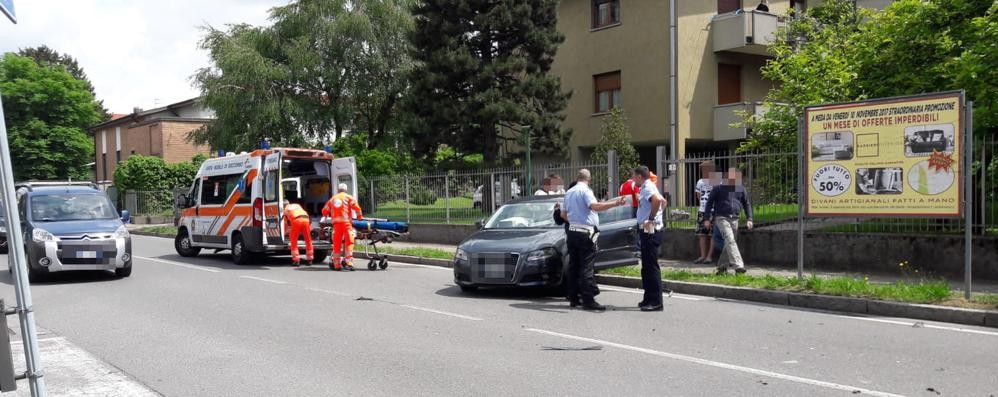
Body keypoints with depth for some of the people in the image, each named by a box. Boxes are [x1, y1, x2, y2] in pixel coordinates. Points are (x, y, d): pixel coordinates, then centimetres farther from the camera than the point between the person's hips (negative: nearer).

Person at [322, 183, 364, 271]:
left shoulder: (332, 199, 21)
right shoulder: (348, 197, 11)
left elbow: (324, 211, 20)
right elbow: (356, 207, -1)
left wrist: (330, 215, 39)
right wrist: (360, 216, 12)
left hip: (336, 223, 3)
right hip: (346, 222, -3)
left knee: (337, 244, 7)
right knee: (349, 242, -6)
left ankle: (336, 264, 9)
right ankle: (349, 263, -17)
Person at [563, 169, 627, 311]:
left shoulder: (569, 193, 14)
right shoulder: (585, 190, -10)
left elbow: (564, 214, 21)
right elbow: (595, 206, -28)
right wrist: (615, 203, -36)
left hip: (572, 231, 8)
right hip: (586, 233, -8)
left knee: (573, 266, 11)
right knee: (587, 267, -8)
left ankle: (573, 298, 14)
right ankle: (588, 300, -11)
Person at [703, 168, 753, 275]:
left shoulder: (740, 189, 12)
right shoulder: (718, 189, 0)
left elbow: (747, 204, 18)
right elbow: (709, 203, 3)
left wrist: (749, 219, 7)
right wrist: (707, 218, -4)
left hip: (734, 219, 5)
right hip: (721, 218, -5)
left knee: (729, 244, 8)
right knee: (730, 240, -19)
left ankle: (722, 267, 21)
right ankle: (738, 265, -29)